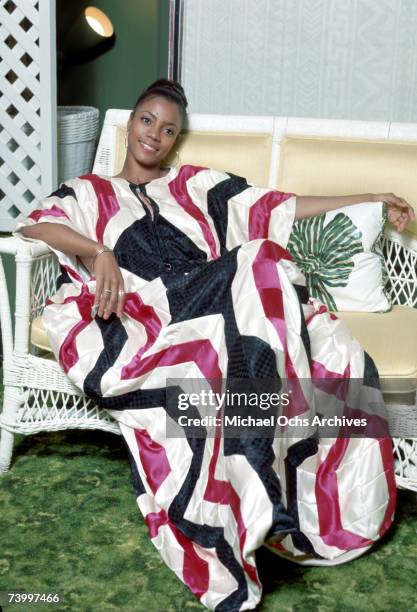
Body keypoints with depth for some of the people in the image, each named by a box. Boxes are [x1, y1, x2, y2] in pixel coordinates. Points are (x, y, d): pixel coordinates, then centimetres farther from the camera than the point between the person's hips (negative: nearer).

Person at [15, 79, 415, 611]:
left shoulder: (197, 184, 31)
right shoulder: (89, 192, 25)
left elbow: (280, 206, 25)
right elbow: (32, 224, 4)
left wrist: (369, 200, 19)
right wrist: (99, 251, -15)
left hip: (213, 306, 3)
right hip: (143, 318, -3)